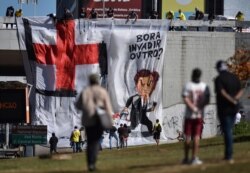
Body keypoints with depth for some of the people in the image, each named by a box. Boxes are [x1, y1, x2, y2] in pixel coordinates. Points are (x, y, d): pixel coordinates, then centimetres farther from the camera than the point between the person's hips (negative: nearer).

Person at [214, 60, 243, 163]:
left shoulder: (219, 79, -12)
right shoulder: (234, 77, 8)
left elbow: (222, 92, -23)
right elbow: (241, 91, 5)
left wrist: (232, 101, -18)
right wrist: (235, 99, -10)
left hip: (224, 109, -6)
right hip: (234, 109, 6)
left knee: (227, 132, -4)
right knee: (229, 130, 16)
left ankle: (229, 156, -6)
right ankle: (227, 155, 19)